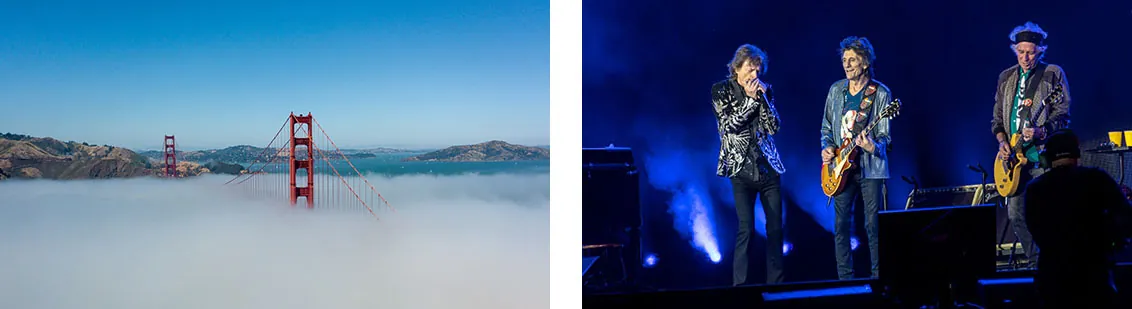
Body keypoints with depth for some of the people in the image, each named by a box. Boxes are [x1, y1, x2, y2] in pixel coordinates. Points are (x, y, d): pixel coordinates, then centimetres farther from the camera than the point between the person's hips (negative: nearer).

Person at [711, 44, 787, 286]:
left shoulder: (764, 90, 9)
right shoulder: (721, 90, 1)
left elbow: (773, 127, 1)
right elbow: (729, 124, -9)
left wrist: (763, 96, -8)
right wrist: (750, 99, -13)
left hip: (769, 166, 4)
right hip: (741, 168, -4)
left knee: (776, 226, 4)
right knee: (746, 227, -9)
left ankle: (776, 282, 13)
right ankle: (739, 284, -1)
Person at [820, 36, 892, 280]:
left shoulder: (880, 93, -5)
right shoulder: (836, 90, 8)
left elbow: (884, 135, -9)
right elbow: (826, 126, 16)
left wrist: (873, 147, -29)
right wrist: (827, 147, -1)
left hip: (870, 167, -4)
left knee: (873, 225, -4)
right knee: (841, 225, 5)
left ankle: (878, 278, 6)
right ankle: (845, 279, 14)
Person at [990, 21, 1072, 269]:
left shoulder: (1053, 74, 0)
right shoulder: (1006, 78, 14)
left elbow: (1062, 116, -5)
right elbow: (997, 119, 18)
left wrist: (1041, 131, -21)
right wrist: (1002, 142, 1)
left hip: (1042, 155, -5)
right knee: (1015, 214, 4)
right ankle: (1035, 261, 18)